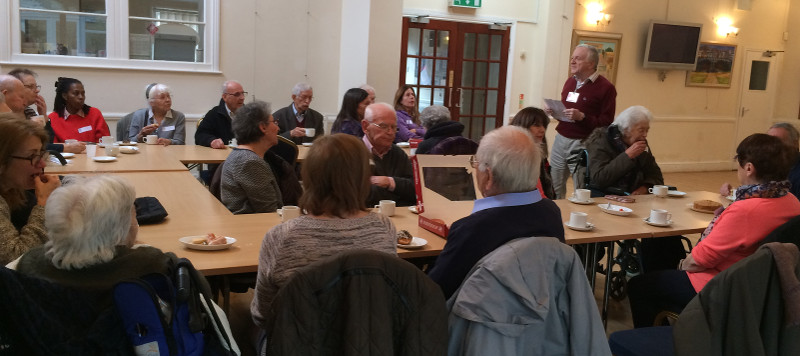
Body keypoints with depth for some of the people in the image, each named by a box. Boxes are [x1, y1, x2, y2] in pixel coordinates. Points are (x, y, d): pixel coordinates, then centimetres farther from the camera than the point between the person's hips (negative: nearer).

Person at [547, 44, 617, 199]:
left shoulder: (605, 87, -8)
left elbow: (606, 122, -11)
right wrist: (554, 111, 5)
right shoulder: (570, 82, 14)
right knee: (554, 187, 10)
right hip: (560, 139, 6)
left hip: (582, 144, -6)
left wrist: (582, 117, -23)